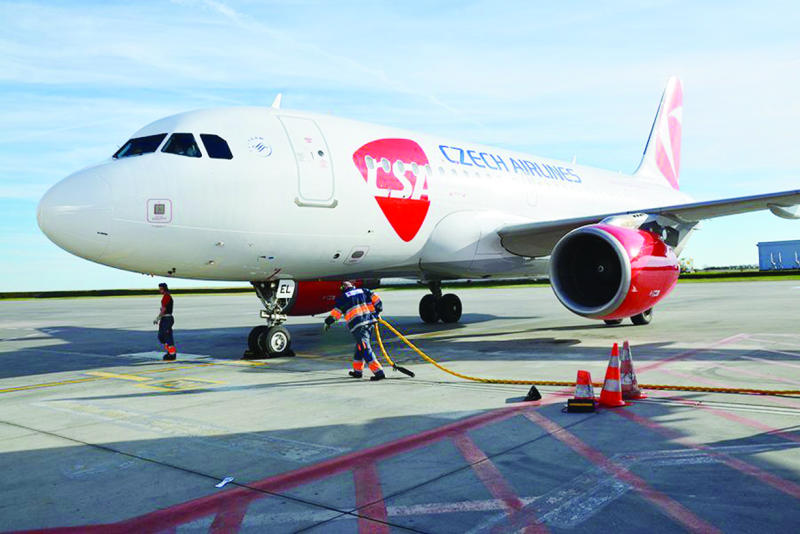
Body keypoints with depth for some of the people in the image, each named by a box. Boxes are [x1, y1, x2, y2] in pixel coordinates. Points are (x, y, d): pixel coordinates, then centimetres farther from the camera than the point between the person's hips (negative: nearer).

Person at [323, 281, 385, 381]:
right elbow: (376, 299, 8)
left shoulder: (342, 298, 7)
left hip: (357, 325, -6)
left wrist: (328, 322, 24)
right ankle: (358, 371, 29)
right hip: (370, 321, 6)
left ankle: (379, 372, -16)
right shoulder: (363, 291, 17)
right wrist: (377, 312, 21)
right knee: (360, 347, 20)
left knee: (365, 349, -8)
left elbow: (335, 313, 7)